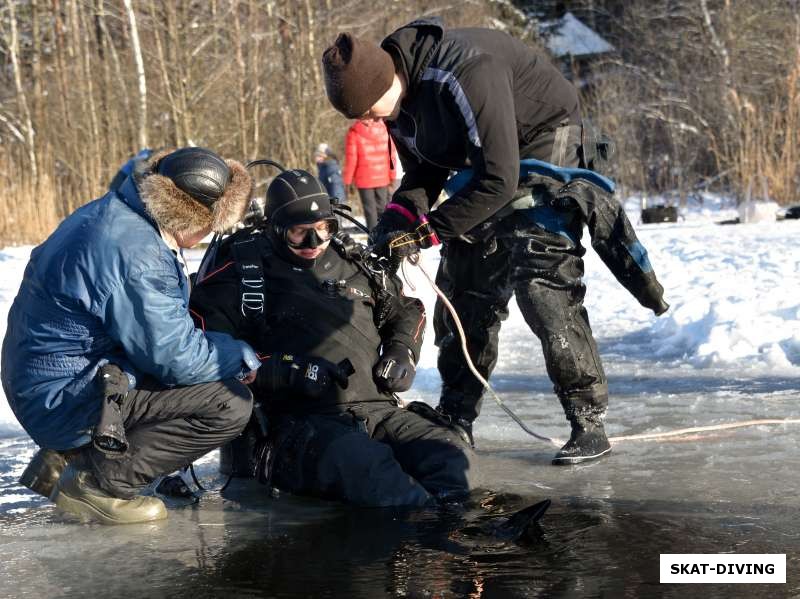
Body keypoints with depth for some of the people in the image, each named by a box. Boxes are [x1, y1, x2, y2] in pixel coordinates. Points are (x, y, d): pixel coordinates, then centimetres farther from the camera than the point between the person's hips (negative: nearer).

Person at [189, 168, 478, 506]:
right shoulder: (243, 268, 4)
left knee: (455, 460, -21)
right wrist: (289, 370, -14)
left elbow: (407, 310, 37)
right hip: (299, 421, -6)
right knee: (369, 467, -39)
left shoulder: (351, 262, 21)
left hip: (378, 408, 6)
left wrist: (403, 352, 14)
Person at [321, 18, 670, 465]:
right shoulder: (398, 93, -7)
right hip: (486, 163, 8)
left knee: (541, 285, -18)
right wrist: (399, 218, -14)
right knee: (464, 284, 4)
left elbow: (499, 180, -32)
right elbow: (423, 174, 6)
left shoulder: (467, 73, -34)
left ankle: (590, 422, -10)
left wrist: (428, 229, -27)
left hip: (546, 147, -8)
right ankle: (455, 419, 15)